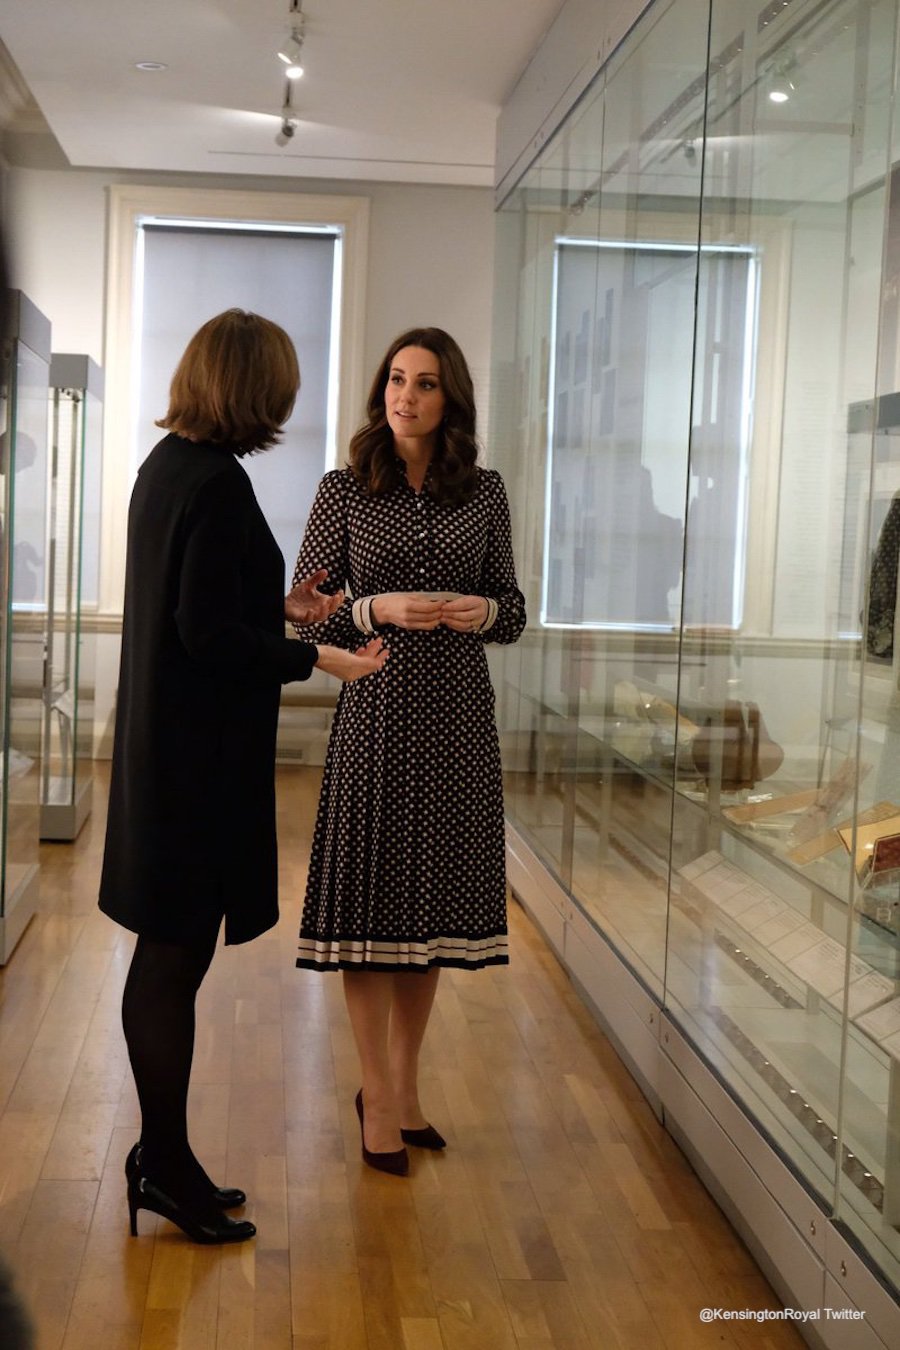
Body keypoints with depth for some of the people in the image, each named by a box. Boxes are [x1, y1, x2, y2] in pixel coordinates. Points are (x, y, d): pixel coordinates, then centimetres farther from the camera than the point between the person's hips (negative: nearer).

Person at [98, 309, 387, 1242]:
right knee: (176, 957, 1)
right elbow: (207, 632, -21)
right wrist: (320, 658, -15)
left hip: (166, 744, 10)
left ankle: (162, 1155, 28)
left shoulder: (165, 464, 11)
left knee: (167, 954, 15)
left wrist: (278, 607, 25)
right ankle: (165, 1165, 14)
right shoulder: (217, 481, -18)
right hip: (202, 753, -10)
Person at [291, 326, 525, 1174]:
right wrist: (378, 610, -17)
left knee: (433, 903, 10)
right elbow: (305, 616, 0)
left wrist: (483, 611, -12)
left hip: (457, 719, 3)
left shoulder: (484, 493, 6)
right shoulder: (343, 492, 0)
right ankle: (379, 1098, 15)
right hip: (376, 714, -2)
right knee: (370, 898, 0)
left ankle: (404, 1087, 26)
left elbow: (512, 610, 10)